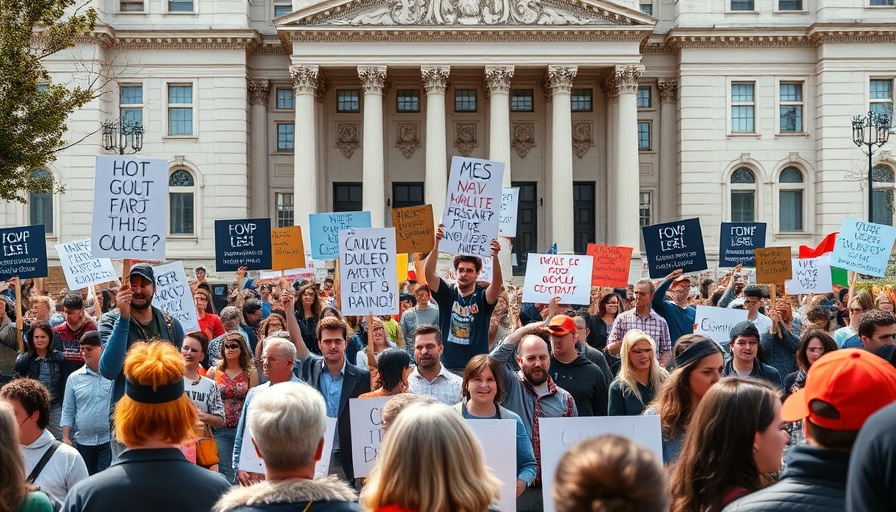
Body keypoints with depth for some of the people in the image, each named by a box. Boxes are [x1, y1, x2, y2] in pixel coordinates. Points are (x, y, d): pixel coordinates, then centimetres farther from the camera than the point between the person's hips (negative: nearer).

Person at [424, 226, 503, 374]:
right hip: (447, 366, 1)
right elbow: (429, 273, -11)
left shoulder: (483, 297, 0)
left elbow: (498, 283, -19)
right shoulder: (446, 294, 3)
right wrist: (436, 245, -25)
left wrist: (494, 256, -36)